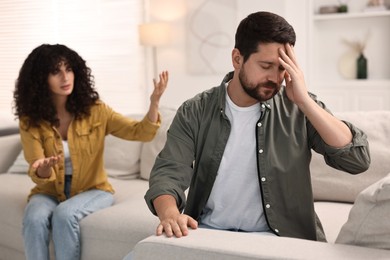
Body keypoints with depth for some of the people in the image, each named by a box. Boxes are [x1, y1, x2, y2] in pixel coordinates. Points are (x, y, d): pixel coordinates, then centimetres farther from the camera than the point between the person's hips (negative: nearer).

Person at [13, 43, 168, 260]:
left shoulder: (94, 110, -7)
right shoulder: (30, 121, -6)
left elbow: (141, 132, -13)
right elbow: (39, 176, -12)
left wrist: (154, 102, -31)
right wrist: (43, 169, -38)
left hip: (92, 189, -1)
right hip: (49, 191, 1)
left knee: (65, 214, -32)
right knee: (34, 219, -30)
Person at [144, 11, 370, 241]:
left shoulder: (299, 109, -4)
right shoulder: (195, 112, -1)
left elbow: (359, 159, -13)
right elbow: (168, 173, -9)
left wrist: (304, 100, -19)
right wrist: (169, 213, -31)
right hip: (207, 231, 1)